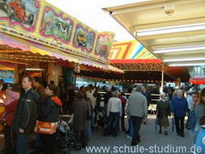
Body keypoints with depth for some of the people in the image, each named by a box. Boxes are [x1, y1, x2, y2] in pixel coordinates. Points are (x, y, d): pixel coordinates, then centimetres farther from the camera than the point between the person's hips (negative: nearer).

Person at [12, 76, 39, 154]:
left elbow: (28, 112, -21)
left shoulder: (32, 95, -18)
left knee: (21, 147, -1)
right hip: (19, 124, 9)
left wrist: (23, 127, -19)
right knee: (18, 145, 19)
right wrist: (16, 124, 15)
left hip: (23, 126, -9)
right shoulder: (23, 93, 12)